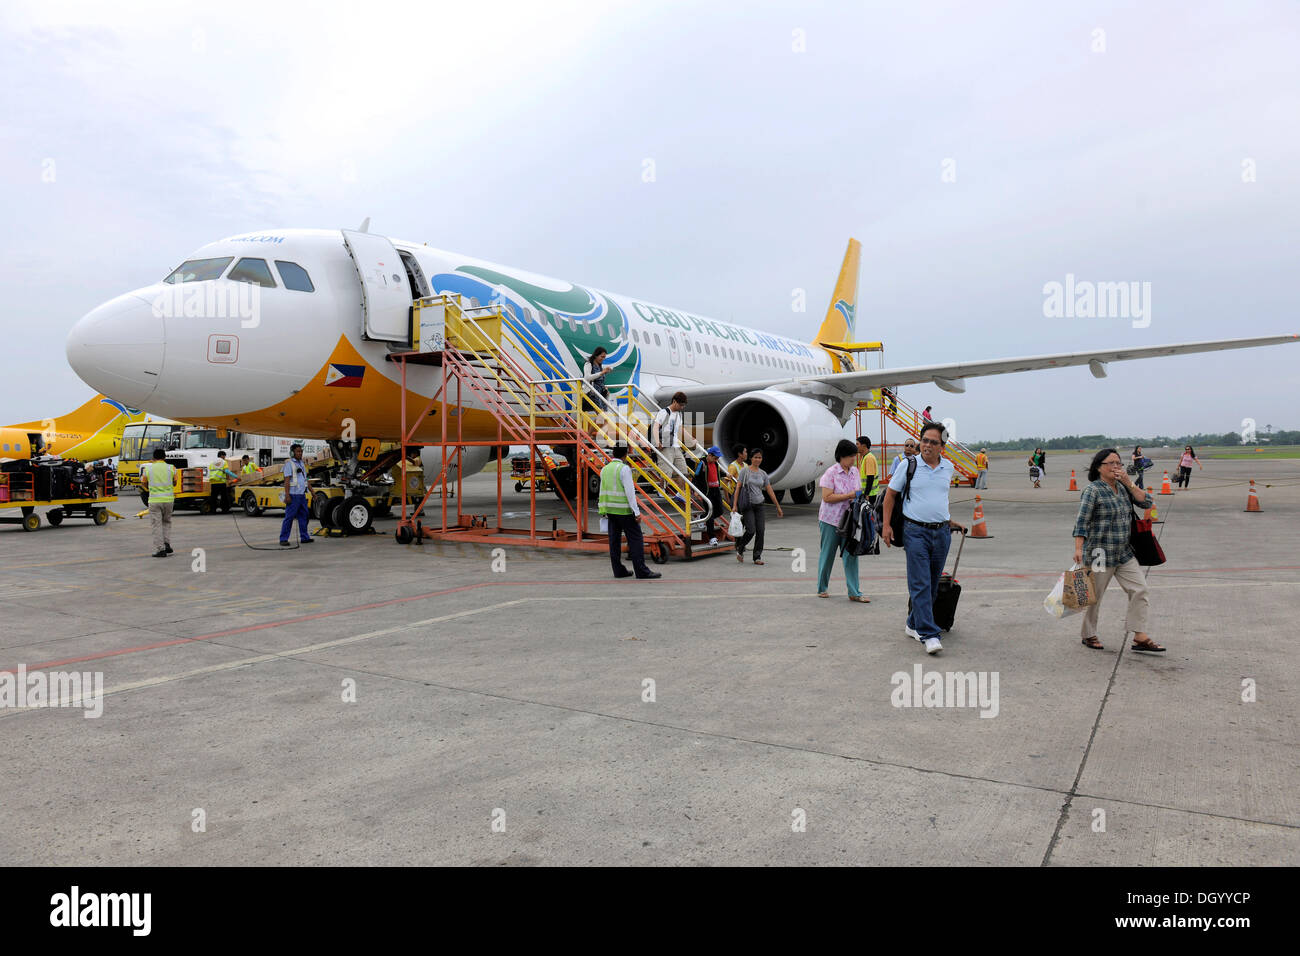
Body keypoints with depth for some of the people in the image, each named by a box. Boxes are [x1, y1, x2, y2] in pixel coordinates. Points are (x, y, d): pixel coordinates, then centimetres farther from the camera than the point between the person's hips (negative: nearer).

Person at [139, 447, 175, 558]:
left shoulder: (148, 468, -1)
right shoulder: (171, 468, 0)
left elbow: (143, 485, 7)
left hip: (154, 500, -1)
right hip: (168, 499, 2)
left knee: (157, 525, 4)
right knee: (166, 522, 21)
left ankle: (160, 549, 1)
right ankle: (167, 544, 9)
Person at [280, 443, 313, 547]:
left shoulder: (301, 464, 18)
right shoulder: (289, 464, -6)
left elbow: (305, 480, 23)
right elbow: (287, 480, -14)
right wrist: (287, 495, -21)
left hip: (302, 495, 8)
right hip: (293, 495, -8)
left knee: (303, 516, 10)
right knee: (289, 517, -7)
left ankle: (304, 537, 16)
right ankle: (283, 539, -4)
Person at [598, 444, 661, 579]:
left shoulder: (605, 469, 11)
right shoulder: (624, 469, -12)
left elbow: (603, 492, 15)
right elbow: (629, 492, -17)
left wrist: (604, 511, 20)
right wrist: (637, 512, -16)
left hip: (610, 510, 7)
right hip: (624, 510, -7)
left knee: (614, 541, 8)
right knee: (636, 539, -4)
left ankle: (618, 570, 12)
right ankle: (641, 571, -5)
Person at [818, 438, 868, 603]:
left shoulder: (854, 470, 7)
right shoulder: (831, 472, -11)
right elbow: (827, 497, -17)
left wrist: (859, 495, -3)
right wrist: (849, 495, -18)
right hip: (831, 520, -5)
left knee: (851, 555, 1)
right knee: (827, 554, 7)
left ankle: (854, 593, 3)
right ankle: (822, 588, 22)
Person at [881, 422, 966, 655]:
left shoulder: (948, 468, 8)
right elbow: (891, 494, 2)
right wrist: (886, 525, -5)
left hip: (942, 533, 5)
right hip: (915, 532, -4)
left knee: (932, 584, 10)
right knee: (920, 584, -10)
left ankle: (913, 624, 25)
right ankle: (929, 635, -11)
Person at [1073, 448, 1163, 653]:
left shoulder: (1123, 488, 10)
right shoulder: (1093, 490, -12)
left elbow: (1146, 502, 2)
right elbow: (1081, 521, -18)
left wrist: (1129, 482, -8)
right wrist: (1078, 549, -26)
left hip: (1125, 553, 7)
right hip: (1100, 553, -7)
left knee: (1139, 589, -1)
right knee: (1094, 596, 5)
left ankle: (1140, 637, 4)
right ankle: (1088, 635, 22)